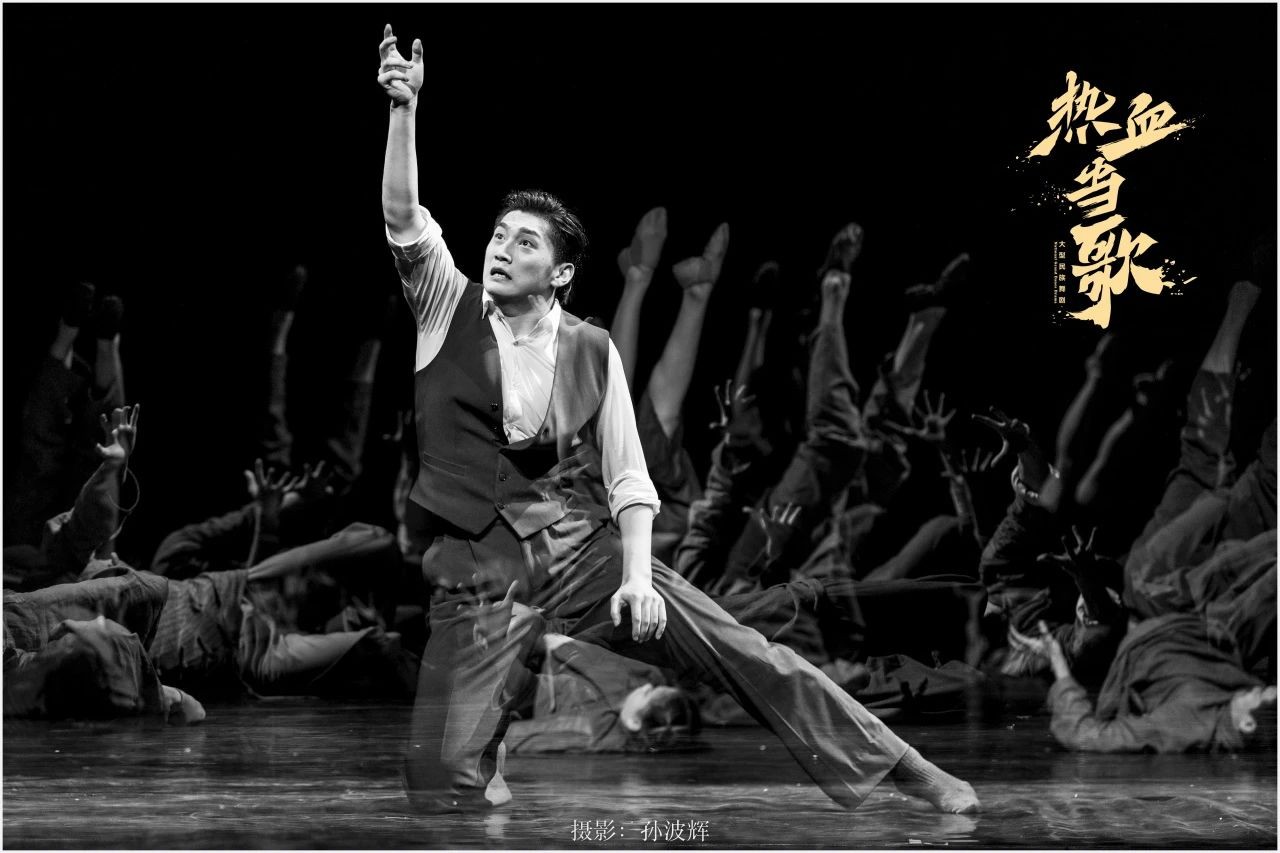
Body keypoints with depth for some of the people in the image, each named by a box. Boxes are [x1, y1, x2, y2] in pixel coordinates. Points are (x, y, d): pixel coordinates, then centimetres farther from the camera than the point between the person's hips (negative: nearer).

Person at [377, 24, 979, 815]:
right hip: (479, 573, -1)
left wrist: (637, 574, -11)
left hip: (583, 545, 1)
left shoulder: (591, 350, 4)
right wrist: (404, 111, -25)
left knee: (746, 654, -8)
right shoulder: (450, 310, 2)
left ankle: (904, 771, -1)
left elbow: (628, 475, 4)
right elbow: (404, 220, -13)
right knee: (439, 774, -15)